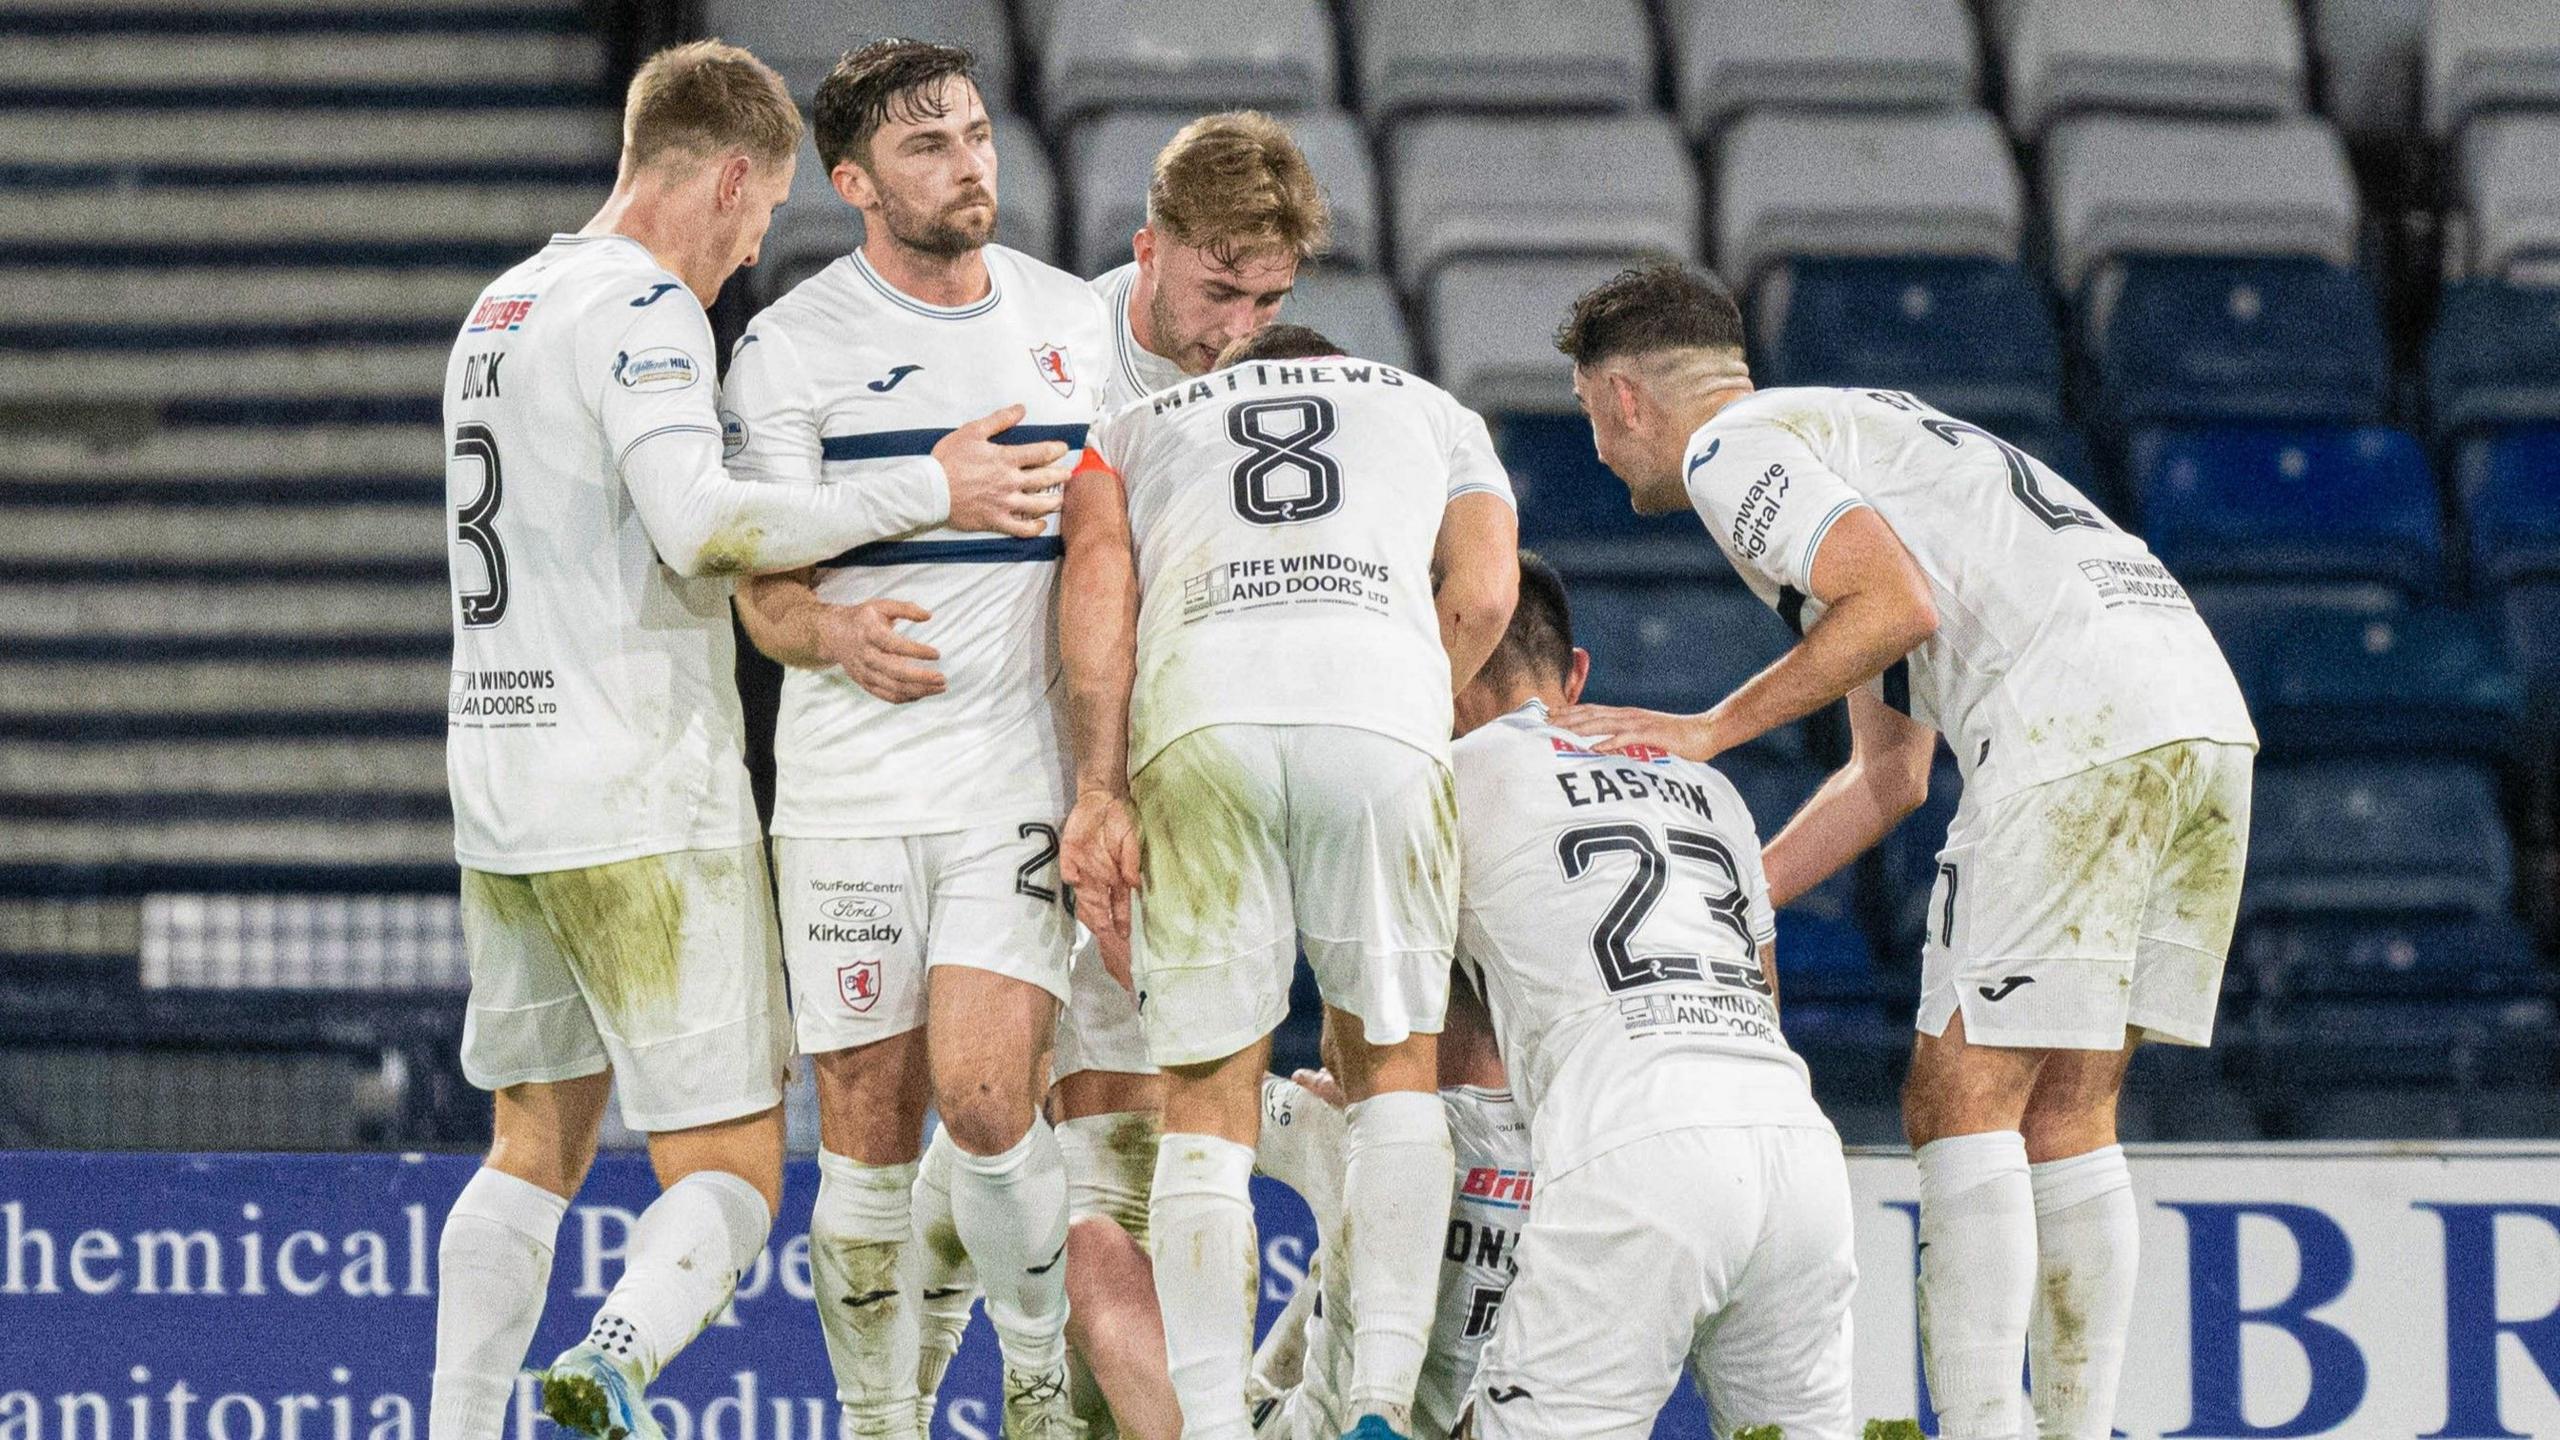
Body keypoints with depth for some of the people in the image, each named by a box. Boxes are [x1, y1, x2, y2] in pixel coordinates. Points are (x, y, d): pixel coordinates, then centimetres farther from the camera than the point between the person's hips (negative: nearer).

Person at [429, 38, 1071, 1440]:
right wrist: (925, 495, -19)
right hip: (642, 803, -8)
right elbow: (699, 528, -24)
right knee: (730, 1168, -5)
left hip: (499, 793, 8)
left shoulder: (502, 308, 18)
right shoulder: (643, 310, -11)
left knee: (534, 1152, 16)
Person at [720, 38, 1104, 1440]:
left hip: (1023, 780, 1)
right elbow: (766, 590, -5)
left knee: (984, 1093, -16)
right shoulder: (790, 346, -1)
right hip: (850, 790, -1)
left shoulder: (1069, 317, 10)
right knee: (868, 1130, 1)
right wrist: (840, 636, -27)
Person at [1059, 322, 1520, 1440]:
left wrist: (1099, 792, 6)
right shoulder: (1434, 415, 36)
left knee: (1207, 1097, 5)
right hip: (1383, 708, 0)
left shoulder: (1135, 427, 34)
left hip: (1194, 719, 0)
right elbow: (1481, 596, 16)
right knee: (1391, 1059, 15)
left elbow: (1098, 580, 13)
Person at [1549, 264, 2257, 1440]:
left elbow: (1902, 603, -12)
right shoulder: (1850, 434, 33)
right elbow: (1889, 776, 34)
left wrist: (1708, 732, -3)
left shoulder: (1730, 448, 4)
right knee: (2063, 1120, 11)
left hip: (2075, 729, -9)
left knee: (1961, 1108, -6)